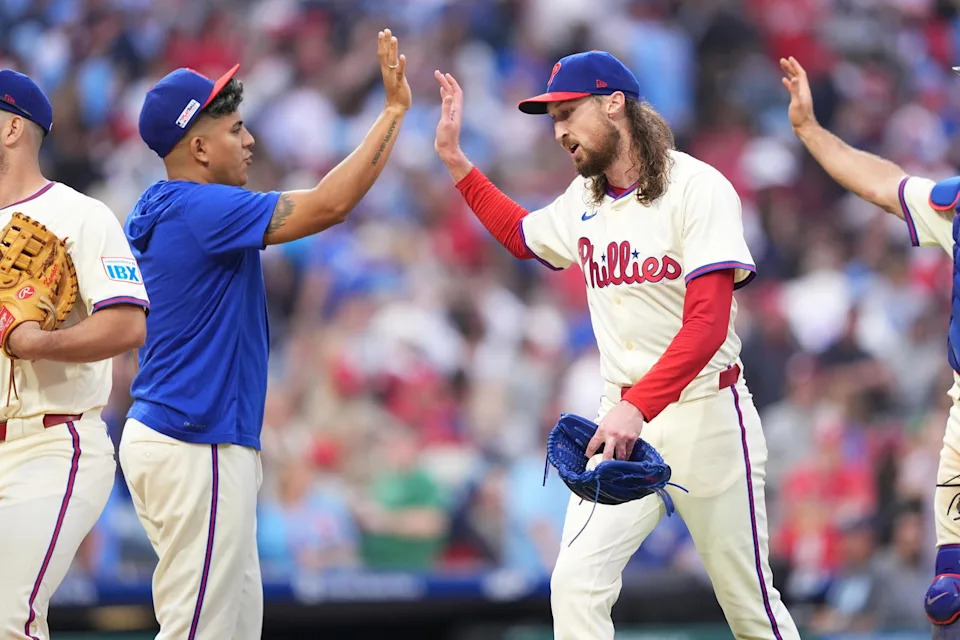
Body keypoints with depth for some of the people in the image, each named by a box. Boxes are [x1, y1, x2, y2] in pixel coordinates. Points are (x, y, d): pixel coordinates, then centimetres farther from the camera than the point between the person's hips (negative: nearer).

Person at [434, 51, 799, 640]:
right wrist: (454, 158, 23)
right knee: (576, 585, -12)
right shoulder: (584, 201, 9)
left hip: (704, 411, -6)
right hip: (624, 414, 6)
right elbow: (521, 234, 33)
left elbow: (707, 325, -23)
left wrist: (639, 406, -36)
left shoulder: (697, 188, -13)